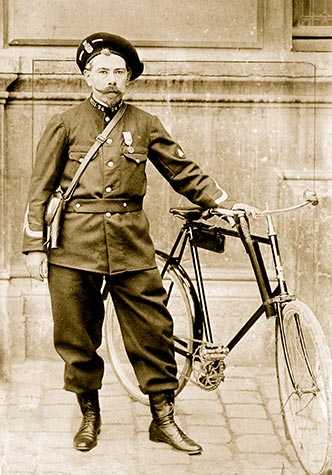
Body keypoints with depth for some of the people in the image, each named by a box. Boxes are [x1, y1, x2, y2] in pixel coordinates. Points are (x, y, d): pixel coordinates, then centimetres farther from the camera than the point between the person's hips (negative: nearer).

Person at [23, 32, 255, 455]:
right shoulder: (65, 124, 6)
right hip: (74, 243, -1)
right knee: (77, 337, 5)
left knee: (152, 330, -1)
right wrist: (34, 246, -1)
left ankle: (164, 419, 12)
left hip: (130, 243, 1)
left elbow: (184, 172, 14)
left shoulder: (145, 125, 10)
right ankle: (89, 417, 23)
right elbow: (40, 189, 5)